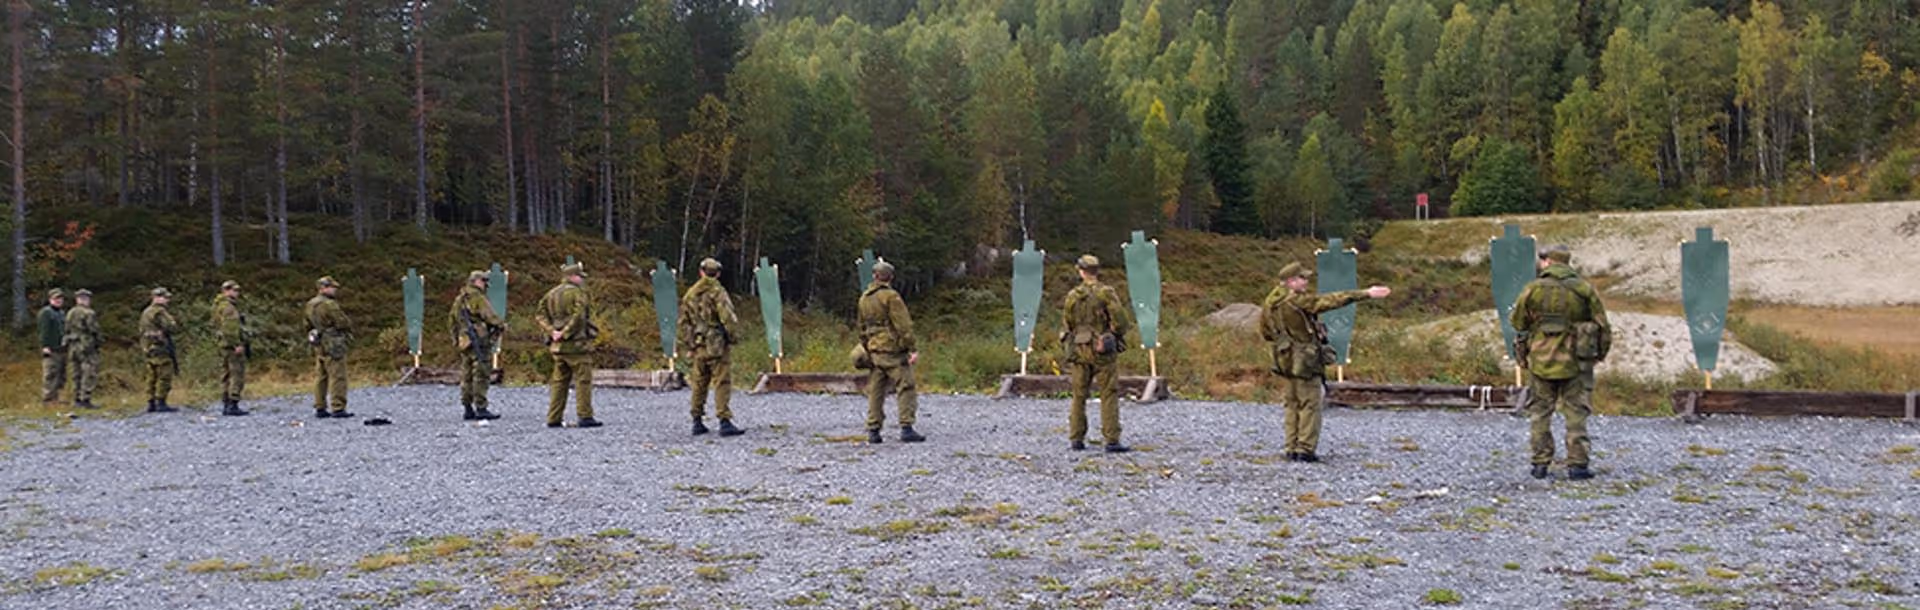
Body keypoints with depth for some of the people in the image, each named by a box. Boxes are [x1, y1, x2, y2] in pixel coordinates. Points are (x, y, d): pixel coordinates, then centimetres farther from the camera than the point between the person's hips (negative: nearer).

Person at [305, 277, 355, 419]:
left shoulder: (310, 304, 11)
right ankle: (338, 409, -8)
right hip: (333, 345, -9)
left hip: (318, 345, 9)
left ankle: (319, 408, 15)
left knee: (320, 376, 12)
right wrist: (349, 330, 4)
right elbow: (343, 323, -16)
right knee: (337, 377, -6)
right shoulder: (329, 305, -17)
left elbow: (308, 325, 18)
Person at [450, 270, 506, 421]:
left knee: (467, 375, 11)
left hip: (464, 341, 9)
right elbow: (490, 316, -16)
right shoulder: (477, 297, -11)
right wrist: (502, 325, 0)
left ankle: (467, 409, 13)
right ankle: (481, 409, -10)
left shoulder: (459, 298, 17)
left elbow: (452, 318, 22)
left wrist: (456, 337, 25)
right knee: (481, 375, -7)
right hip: (480, 340, -9)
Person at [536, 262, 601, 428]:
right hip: (577, 345, -7)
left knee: (559, 382, 11)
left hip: (557, 346, 7)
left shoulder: (551, 294, 15)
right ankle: (585, 417, -5)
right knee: (583, 380, -3)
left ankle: (553, 419, 11)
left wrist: (552, 331, -3)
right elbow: (579, 316, -23)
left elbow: (541, 316, 8)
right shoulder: (577, 293, -9)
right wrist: (565, 333, -17)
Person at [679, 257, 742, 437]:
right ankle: (725, 422, -10)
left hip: (698, 347, 6)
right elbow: (728, 318, -18)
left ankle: (697, 423, 17)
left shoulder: (690, 294, 9)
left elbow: (683, 322, 13)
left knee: (699, 384, 13)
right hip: (717, 345, -6)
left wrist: (688, 346, 19)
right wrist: (734, 337, -3)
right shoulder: (717, 292, -11)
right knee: (722, 384, -5)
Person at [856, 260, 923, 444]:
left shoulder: (864, 299, 13)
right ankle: (906, 428, -10)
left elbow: (862, 328, 20)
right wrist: (912, 349, -13)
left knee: (875, 391, 9)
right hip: (893, 350, -7)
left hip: (874, 351, 7)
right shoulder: (890, 296, -10)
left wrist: (865, 348, 28)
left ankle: (873, 430, 8)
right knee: (905, 388, -4)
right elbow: (903, 325, -14)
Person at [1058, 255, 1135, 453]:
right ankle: (1112, 441, -5)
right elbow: (1121, 321, -14)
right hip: (1103, 351, -3)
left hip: (1079, 351, 4)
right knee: (1109, 396, 0)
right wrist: (1116, 334, 6)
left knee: (1079, 396, 12)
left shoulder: (1072, 296, 1)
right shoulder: (1106, 293, -10)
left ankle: (1076, 439, 12)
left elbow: (1068, 323, 8)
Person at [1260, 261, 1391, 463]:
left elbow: (1265, 333, 16)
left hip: (1284, 361, 7)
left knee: (1292, 406, 14)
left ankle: (1292, 449, 15)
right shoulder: (1299, 300, -18)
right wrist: (1366, 294, -14)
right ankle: (1306, 450, 0)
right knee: (1310, 405, 0)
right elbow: (1332, 300, -17)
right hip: (1305, 362, -7)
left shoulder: (1269, 304, 6)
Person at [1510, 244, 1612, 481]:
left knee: (1540, 413, 9)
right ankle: (1577, 465, 3)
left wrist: (1522, 355, 18)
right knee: (1576, 414, 6)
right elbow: (1603, 328, 3)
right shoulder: (1585, 290, -1)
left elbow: (1518, 325, 3)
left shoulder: (1533, 289, -3)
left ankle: (1540, 464, 9)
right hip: (1575, 363, 0)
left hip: (1540, 362, 0)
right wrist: (1599, 353, 16)